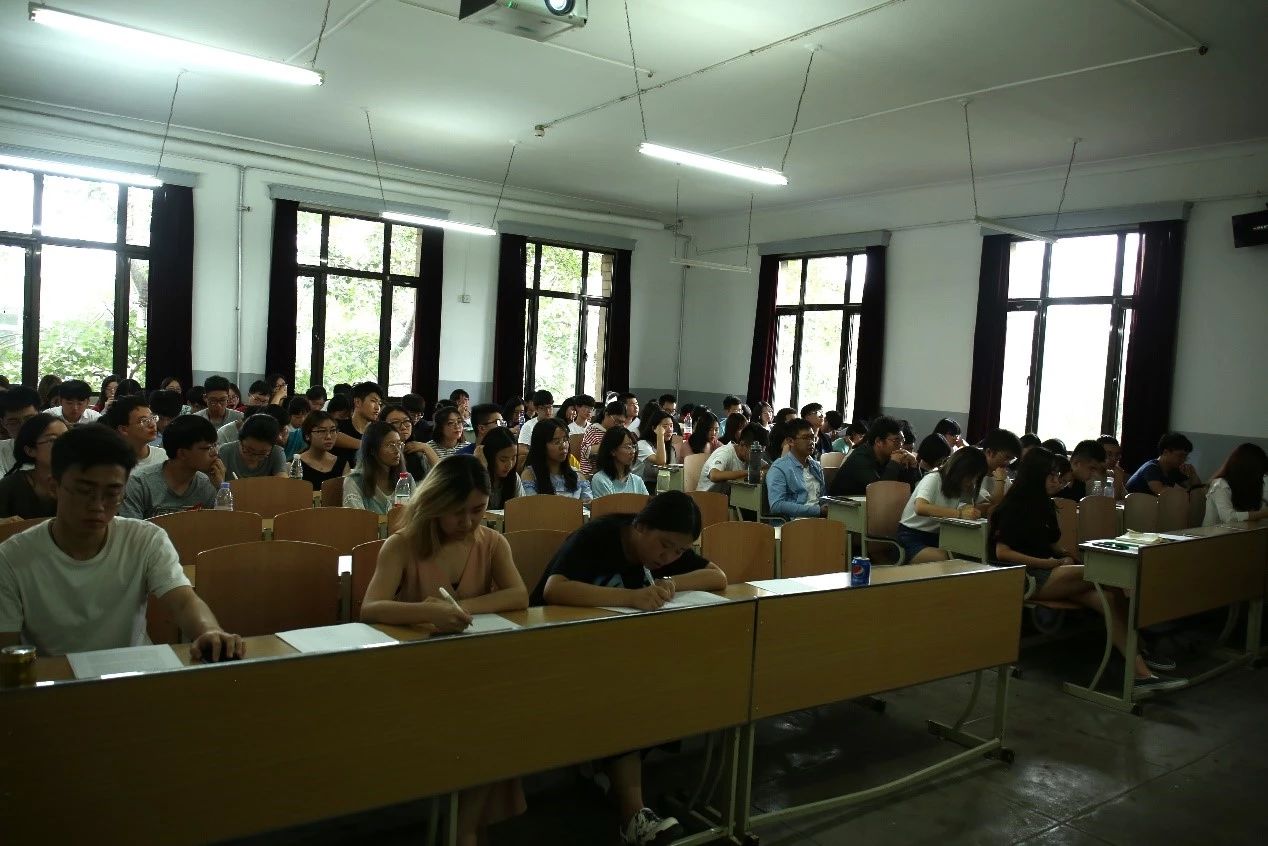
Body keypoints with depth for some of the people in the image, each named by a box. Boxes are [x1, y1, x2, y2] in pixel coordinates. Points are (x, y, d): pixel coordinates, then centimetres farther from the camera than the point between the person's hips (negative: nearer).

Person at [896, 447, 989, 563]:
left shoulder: (961, 489, 9)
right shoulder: (933, 478, -13)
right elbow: (920, 508, -32)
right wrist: (959, 513, -37)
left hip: (936, 537, 7)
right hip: (911, 537, -7)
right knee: (942, 559, -32)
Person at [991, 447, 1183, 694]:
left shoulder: (1043, 505, 18)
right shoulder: (1014, 506, -7)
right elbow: (1002, 552, -15)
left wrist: (1063, 553, 4)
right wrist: (1050, 562, -17)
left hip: (1047, 573, 8)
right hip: (1025, 578, -7)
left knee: (1108, 598, -21)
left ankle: (1141, 672, -28)